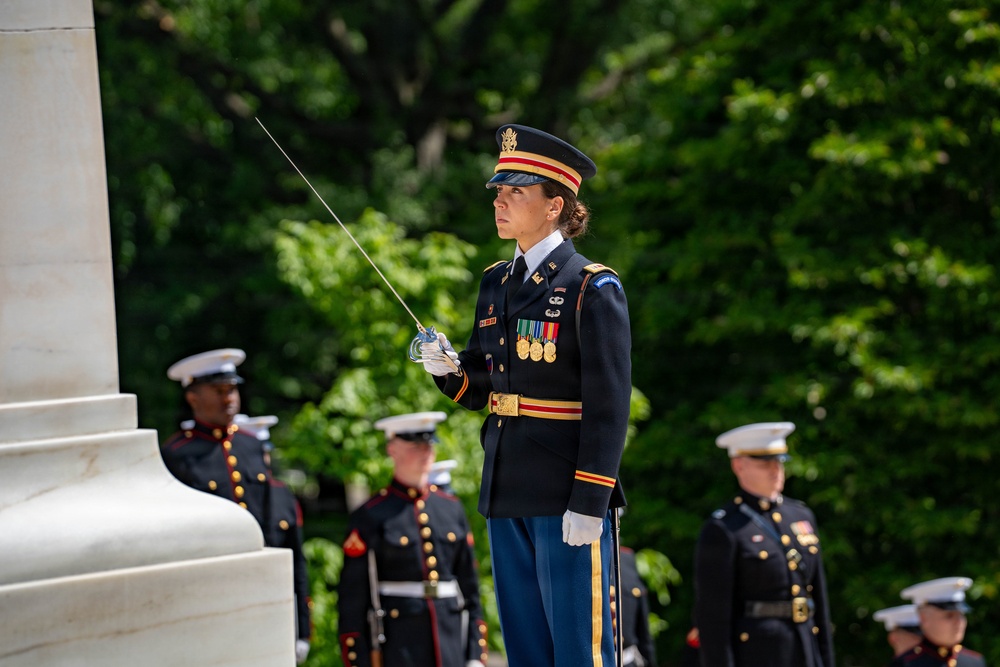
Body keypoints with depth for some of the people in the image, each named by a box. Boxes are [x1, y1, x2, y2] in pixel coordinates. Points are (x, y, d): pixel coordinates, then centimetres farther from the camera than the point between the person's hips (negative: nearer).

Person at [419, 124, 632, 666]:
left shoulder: (592, 288, -9)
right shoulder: (496, 283, 13)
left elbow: (609, 403, -13)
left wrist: (589, 502, -18)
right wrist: (450, 371, -6)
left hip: (567, 498, -7)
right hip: (507, 495, 7)